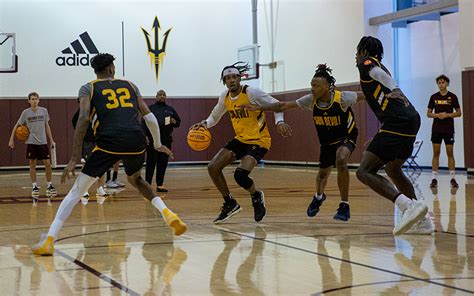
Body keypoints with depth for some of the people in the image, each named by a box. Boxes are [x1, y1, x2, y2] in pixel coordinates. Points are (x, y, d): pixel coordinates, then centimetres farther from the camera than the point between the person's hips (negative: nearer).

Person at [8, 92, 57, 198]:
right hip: (31, 142, -1)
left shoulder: (44, 111, 1)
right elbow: (17, 125, 5)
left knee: (47, 164, -1)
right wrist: (11, 139, 1)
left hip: (43, 142, 1)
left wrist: (51, 140, 7)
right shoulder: (26, 112, -3)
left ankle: (49, 186, 10)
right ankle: (34, 187, 9)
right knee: (32, 164, 2)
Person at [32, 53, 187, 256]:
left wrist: (74, 159, -3)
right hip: (136, 141, 3)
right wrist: (158, 144, 35)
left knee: (76, 191, 6)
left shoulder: (88, 88, 15)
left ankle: (49, 240, -4)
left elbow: (83, 120, -1)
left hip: (109, 142, -3)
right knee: (135, 180, 34)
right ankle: (168, 214, 17)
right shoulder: (129, 85, 25)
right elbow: (149, 117, 19)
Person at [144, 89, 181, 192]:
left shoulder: (170, 109, 15)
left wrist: (174, 122, -4)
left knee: (163, 163, 5)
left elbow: (178, 121, 19)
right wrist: (145, 135, -12)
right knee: (151, 163, -4)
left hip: (166, 140, 4)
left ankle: (160, 185, 13)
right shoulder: (150, 108, 4)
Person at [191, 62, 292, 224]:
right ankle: (230, 204, 15)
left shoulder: (251, 92, -17)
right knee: (213, 167, -2)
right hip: (240, 139, 7)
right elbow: (215, 116, 17)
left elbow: (276, 105, -10)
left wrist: (279, 122, -29)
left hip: (259, 141, -7)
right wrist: (205, 123, -5)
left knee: (240, 174, -26)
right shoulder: (225, 97, 1)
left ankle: (257, 197, 8)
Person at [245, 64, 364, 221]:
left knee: (341, 160, -34)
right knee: (323, 173, 18)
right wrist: (259, 108, -19)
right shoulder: (311, 100, -20)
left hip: (346, 136, -4)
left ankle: (344, 206, -21)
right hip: (327, 140, 5)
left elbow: (364, 96, -16)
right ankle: (318, 197, 56)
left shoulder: (342, 98, -30)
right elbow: (284, 105, -15)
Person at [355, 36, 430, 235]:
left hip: (397, 122, -9)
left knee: (364, 172, -12)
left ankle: (408, 205, -29)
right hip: (412, 120, 9)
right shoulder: (380, 66, 30)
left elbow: (379, 73, -20)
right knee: (392, 169, 27)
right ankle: (421, 219, 20)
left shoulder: (367, 62, 3)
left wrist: (394, 89, -37)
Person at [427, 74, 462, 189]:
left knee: (450, 153, 1)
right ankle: (434, 179, 2)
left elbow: (459, 113, 2)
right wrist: (437, 115, -12)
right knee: (436, 153, 0)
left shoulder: (452, 96, 1)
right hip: (436, 129, 1)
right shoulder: (434, 97, 5)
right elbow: (428, 113, 7)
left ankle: (453, 179, 5)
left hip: (449, 129, -1)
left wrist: (447, 115, -13)